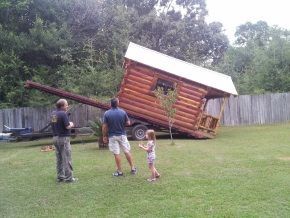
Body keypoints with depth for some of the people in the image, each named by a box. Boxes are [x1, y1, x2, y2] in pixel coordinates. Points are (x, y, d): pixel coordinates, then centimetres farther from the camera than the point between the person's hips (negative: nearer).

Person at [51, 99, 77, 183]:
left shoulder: (53, 114, 8)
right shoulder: (63, 114, -16)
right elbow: (67, 126, -18)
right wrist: (71, 124, 3)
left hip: (55, 137, 8)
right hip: (63, 138, -8)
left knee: (59, 159, 14)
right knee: (67, 159, -1)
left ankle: (60, 177, 20)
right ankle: (68, 178, 3)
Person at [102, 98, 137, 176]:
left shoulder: (107, 113, -10)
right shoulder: (123, 112, -7)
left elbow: (104, 126, -8)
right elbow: (128, 123, 0)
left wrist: (104, 136, 3)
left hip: (112, 136, -1)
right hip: (122, 135, 2)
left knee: (116, 154, 3)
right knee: (127, 152, 10)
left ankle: (119, 171, 10)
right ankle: (133, 168, 17)